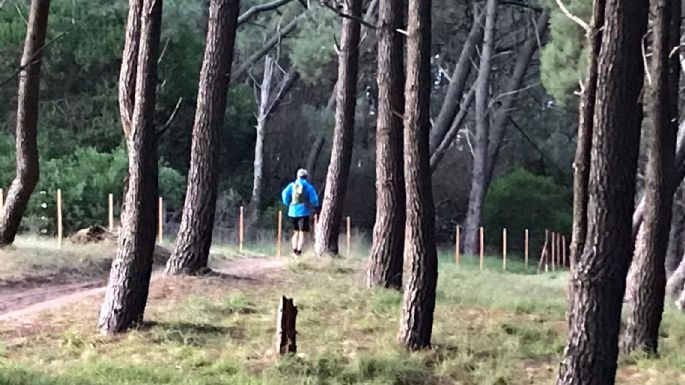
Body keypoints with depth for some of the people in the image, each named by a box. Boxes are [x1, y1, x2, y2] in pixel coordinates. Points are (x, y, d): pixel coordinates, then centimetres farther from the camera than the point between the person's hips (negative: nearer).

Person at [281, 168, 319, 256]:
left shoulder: (292, 185, 6)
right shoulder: (308, 186, -1)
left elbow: (285, 194, -5)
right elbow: (314, 199, -6)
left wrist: (287, 203, 9)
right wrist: (315, 207, 13)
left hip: (293, 212, 3)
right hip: (303, 212, -3)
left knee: (295, 232, 16)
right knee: (302, 233, -1)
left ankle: (294, 250, 5)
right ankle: (298, 252, -11)